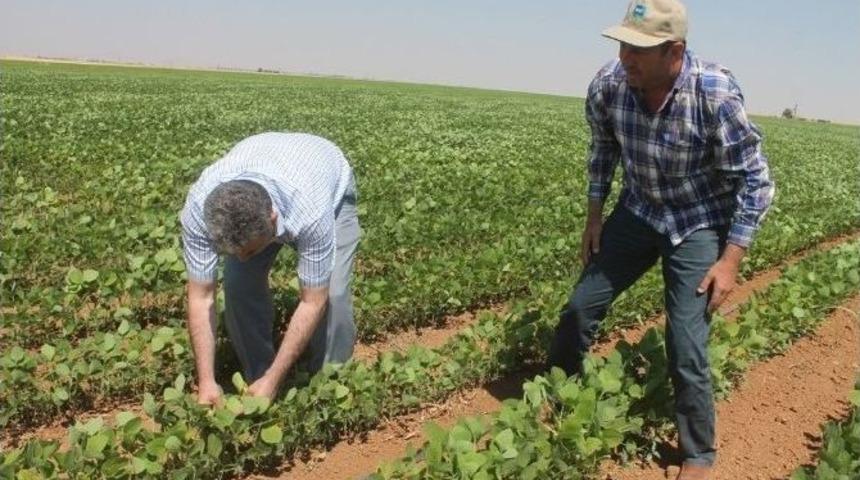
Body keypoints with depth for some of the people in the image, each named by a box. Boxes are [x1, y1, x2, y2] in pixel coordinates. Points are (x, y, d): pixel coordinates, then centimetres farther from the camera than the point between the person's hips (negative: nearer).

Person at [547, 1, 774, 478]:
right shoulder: (607, 85, -17)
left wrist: (731, 260, -19)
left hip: (698, 225, -4)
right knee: (581, 305, 7)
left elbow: (755, 181, -17)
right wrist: (594, 215, 6)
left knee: (686, 345, -8)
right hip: (638, 212, 4)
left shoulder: (716, 94, -29)